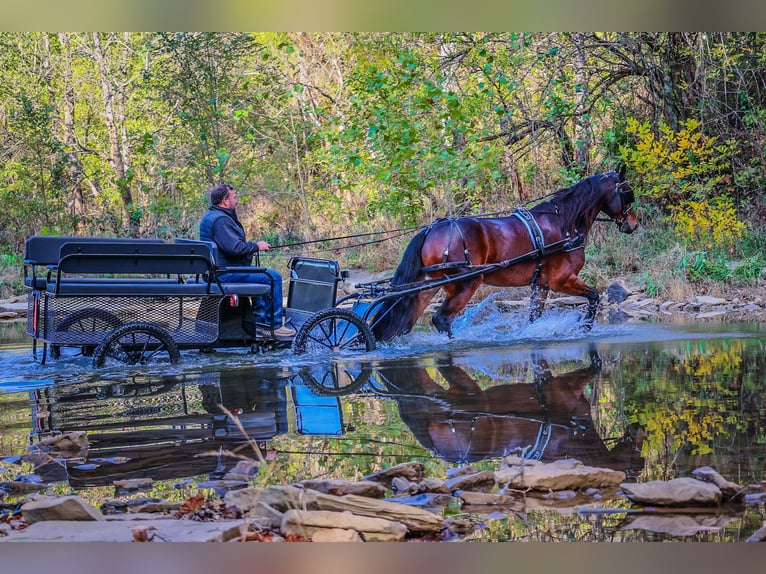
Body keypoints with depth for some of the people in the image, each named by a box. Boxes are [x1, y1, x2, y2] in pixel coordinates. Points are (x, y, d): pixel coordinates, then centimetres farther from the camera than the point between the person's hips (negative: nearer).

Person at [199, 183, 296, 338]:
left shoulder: (211, 215, 16)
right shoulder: (220, 220, -20)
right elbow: (235, 248, -27)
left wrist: (252, 245, 12)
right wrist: (256, 246, -11)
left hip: (219, 269, 12)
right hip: (226, 272, -12)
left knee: (264, 275, 29)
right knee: (274, 277, -11)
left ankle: (259, 317, 27)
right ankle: (275, 326, -7)